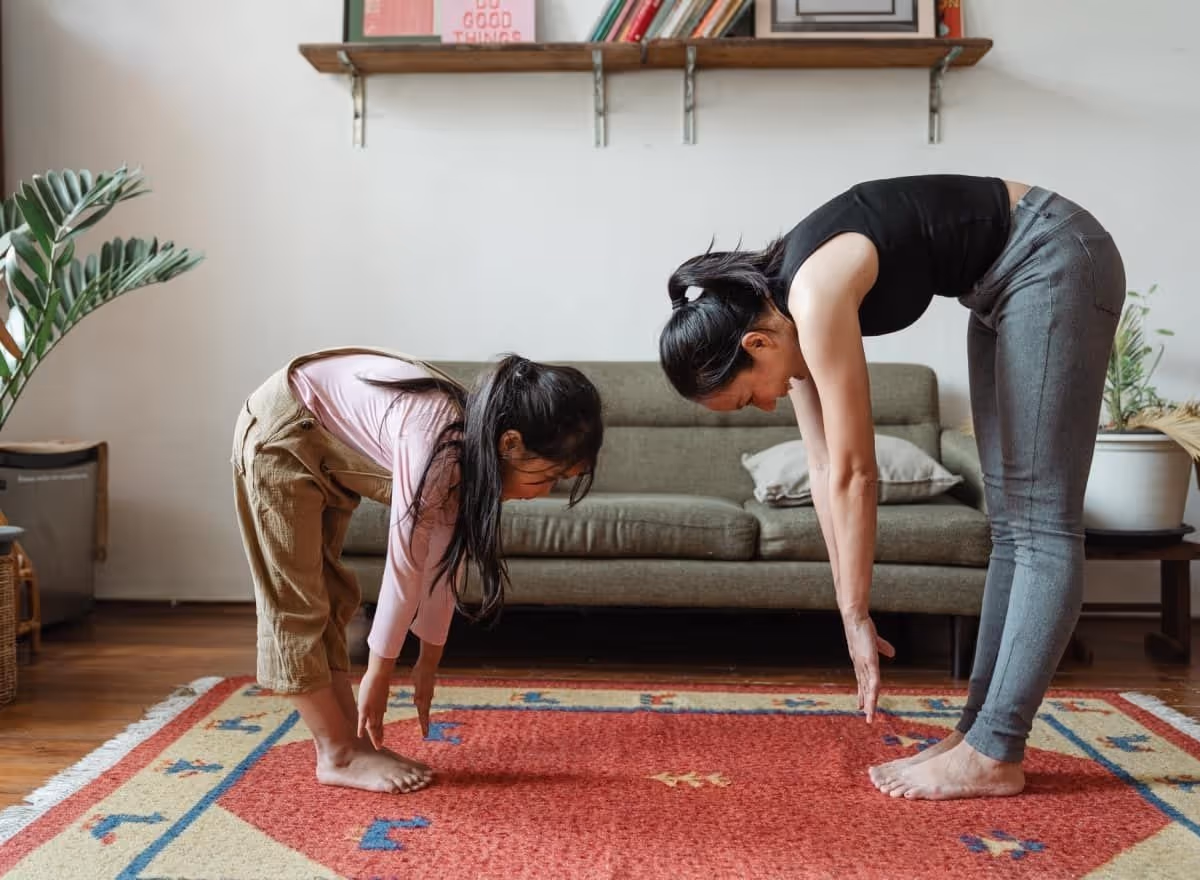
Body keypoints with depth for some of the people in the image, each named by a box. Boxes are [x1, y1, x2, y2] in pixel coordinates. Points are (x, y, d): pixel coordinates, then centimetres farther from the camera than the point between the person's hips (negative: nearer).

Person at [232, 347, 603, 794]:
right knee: (297, 604, -4)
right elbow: (404, 565, -26)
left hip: (325, 445, 9)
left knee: (329, 595, 10)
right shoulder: (437, 443, -34)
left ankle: (350, 741, 17)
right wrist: (378, 674, -16)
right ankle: (338, 756, 3)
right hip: (281, 435, -9)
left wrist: (429, 660, 6)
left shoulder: (473, 445, -9)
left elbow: (446, 559, -1)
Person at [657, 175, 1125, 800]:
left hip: (1055, 261, -9)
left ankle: (994, 754, -6)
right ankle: (979, 728, 12)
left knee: (1040, 523, -10)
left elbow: (854, 474, -23)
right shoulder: (782, 306, -2)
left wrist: (858, 616, -14)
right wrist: (850, 616, 0)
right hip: (1002, 284, 9)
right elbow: (825, 469, -1)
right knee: (1009, 523, 6)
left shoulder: (816, 295, -27)